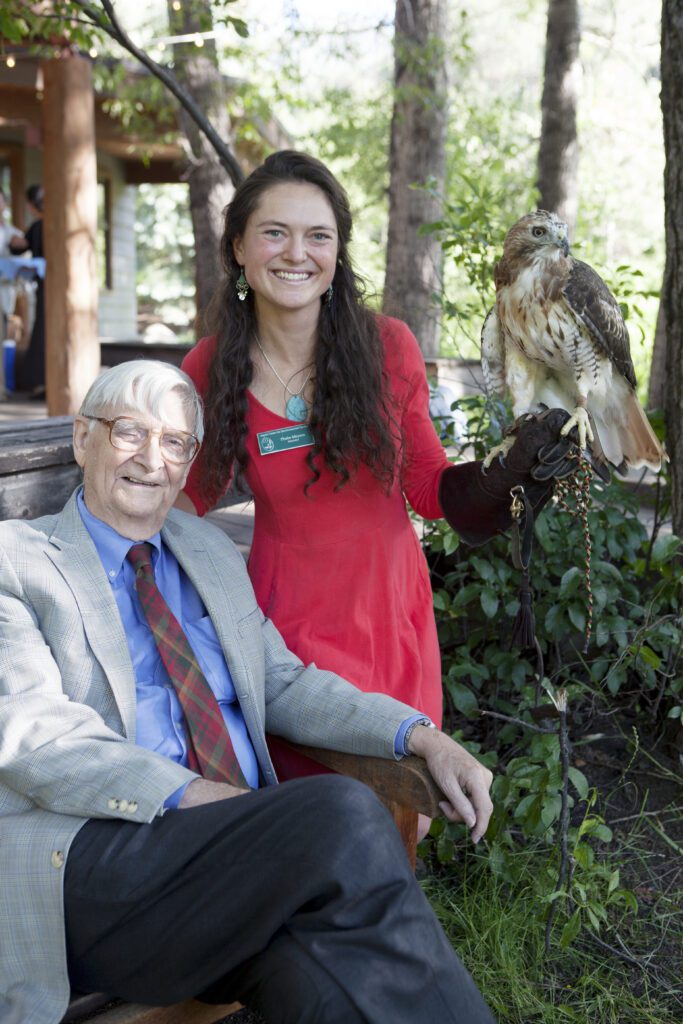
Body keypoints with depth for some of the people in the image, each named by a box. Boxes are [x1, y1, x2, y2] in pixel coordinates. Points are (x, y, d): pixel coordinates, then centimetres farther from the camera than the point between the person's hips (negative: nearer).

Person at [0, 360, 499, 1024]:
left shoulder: (213, 552, 23)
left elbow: (284, 684, 22)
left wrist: (421, 736, 5)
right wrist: (191, 796, -21)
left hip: (238, 846, 5)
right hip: (91, 863, -4)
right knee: (343, 816, -29)